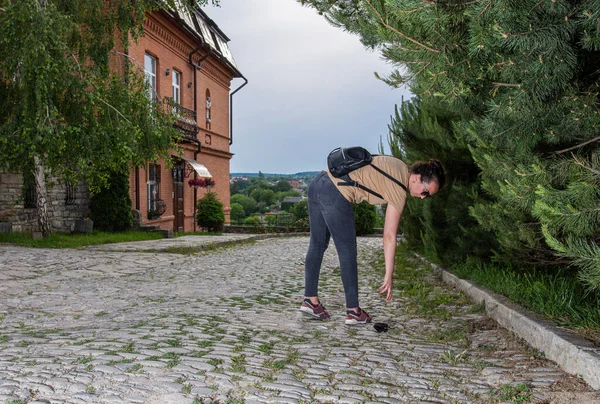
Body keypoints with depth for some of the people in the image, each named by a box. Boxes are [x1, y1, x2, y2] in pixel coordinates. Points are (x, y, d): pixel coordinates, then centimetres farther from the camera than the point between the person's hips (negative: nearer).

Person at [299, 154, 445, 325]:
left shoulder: (398, 166, 16)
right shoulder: (399, 189, -8)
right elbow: (389, 235, -10)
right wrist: (389, 276, -7)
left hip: (317, 182, 10)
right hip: (335, 195, -10)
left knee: (317, 245, 14)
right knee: (347, 251, 1)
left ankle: (310, 300, 23)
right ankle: (353, 311, 10)